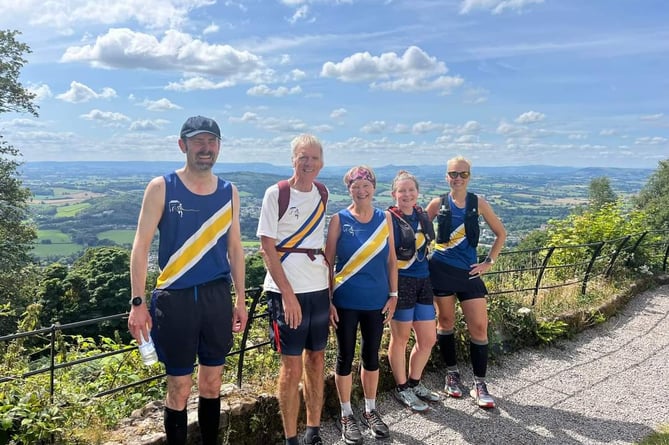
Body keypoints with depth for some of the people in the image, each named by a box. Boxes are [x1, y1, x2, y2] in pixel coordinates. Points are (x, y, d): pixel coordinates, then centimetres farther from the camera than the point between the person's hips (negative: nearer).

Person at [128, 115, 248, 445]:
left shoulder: (229, 192, 7)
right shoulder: (161, 188, -4)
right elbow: (141, 245, -5)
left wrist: (241, 300, 11)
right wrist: (137, 302, -11)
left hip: (218, 295, 3)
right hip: (175, 297, -3)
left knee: (211, 384, 13)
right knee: (179, 388, 4)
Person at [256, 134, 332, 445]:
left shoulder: (322, 193, 9)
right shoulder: (276, 194, -8)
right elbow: (267, 247, -11)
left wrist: (330, 285, 11)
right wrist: (287, 294, -17)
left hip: (319, 289, 6)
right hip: (287, 291, -5)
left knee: (316, 360, 12)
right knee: (292, 367, 1)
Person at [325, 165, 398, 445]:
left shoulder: (384, 219, 2)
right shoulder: (339, 220, -5)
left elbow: (391, 260, 7)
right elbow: (328, 261, -5)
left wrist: (393, 294, 3)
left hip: (376, 300, 3)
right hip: (345, 301, -2)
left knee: (371, 356, 14)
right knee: (345, 357, 8)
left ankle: (370, 411, 32)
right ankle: (347, 416, 24)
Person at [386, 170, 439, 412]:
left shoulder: (422, 215, 10)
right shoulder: (389, 218, -10)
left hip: (423, 281, 7)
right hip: (401, 282, -7)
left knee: (428, 339, 12)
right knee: (400, 338, 7)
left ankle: (414, 383, 32)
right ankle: (402, 388, 24)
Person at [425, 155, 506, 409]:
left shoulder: (478, 203, 1)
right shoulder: (438, 204, 0)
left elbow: (500, 234, 10)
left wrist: (489, 262, 4)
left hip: (469, 272, 1)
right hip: (442, 270, 0)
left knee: (479, 327, -2)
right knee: (446, 322, 10)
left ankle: (479, 384, 12)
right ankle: (452, 374, 28)